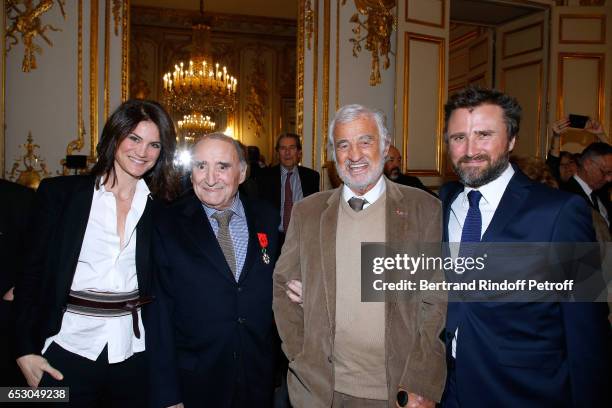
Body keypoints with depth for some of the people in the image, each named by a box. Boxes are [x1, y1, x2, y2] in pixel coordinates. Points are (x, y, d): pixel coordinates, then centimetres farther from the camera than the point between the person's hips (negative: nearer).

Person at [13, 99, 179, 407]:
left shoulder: (161, 207, 3)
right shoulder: (59, 192, -2)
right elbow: (32, 273, -1)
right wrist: (26, 351, -5)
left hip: (134, 354, 2)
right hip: (67, 350, -1)